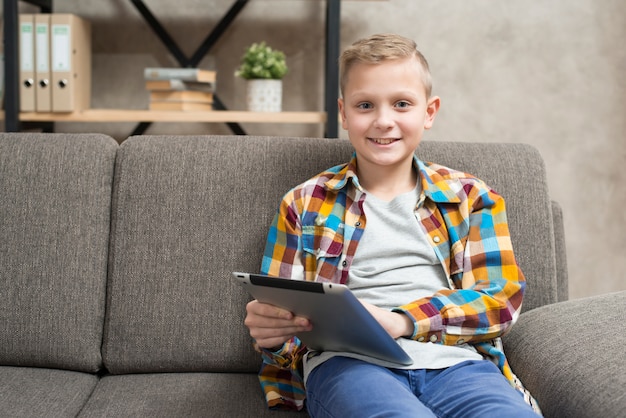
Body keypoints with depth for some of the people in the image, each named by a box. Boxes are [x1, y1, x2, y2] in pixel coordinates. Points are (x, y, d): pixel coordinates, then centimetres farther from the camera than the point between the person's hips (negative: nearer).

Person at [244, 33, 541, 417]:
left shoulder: (469, 198, 18)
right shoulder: (305, 204, 18)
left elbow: (502, 296, 5)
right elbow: (283, 317, 16)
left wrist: (403, 320, -12)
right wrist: (269, 331, -11)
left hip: (452, 360, 2)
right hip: (347, 361, -2)